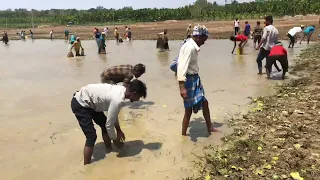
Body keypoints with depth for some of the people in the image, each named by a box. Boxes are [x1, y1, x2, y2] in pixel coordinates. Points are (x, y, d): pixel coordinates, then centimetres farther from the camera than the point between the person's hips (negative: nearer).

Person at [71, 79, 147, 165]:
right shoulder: (118, 100, -29)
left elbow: (113, 114, 14)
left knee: (104, 124, 17)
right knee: (91, 136, -10)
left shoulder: (121, 90, -1)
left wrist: (119, 130, 20)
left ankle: (109, 150, 34)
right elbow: (109, 125, -20)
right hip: (80, 104, -10)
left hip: (85, 100, 10)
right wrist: (115, 140, -3)